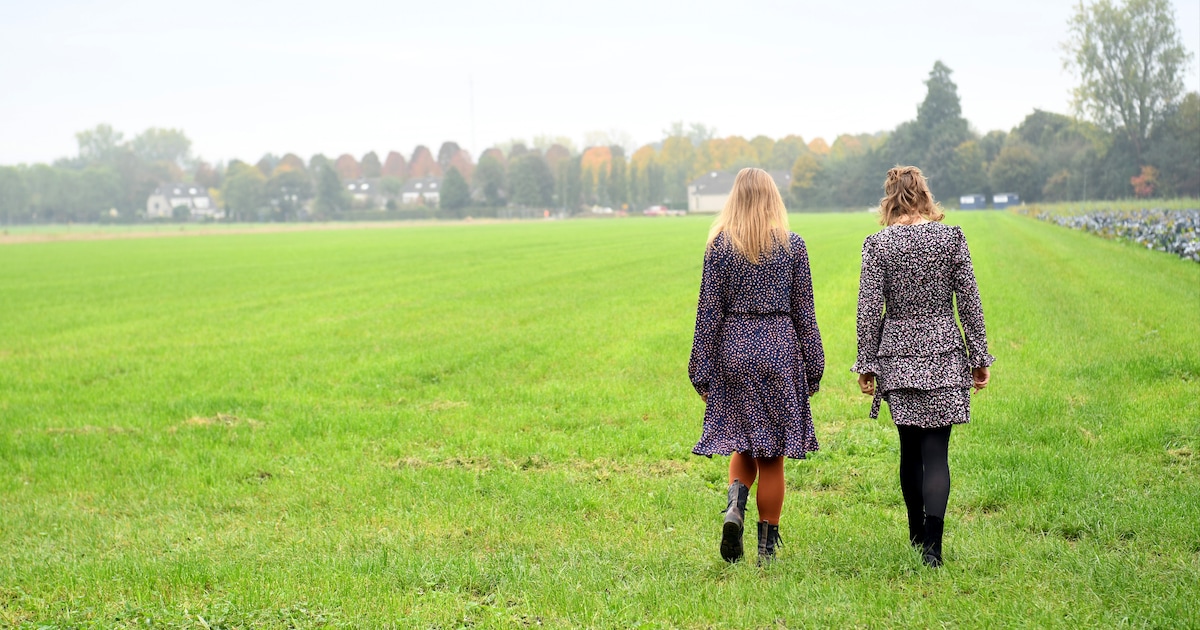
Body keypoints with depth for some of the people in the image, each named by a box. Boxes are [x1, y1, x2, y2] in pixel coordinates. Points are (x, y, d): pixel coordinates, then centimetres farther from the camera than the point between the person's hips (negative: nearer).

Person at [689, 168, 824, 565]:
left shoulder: (719, 246, -1)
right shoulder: (792, 245, 0)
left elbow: (709, 312, -2)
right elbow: (804, 312, 2)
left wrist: (702, 372, 3)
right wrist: (812, 368, 10)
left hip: (734, 351, 0)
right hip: (780, 352, 0)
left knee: (741, 443, 15)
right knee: (772, 455, 6)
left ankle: (735, 505, -13)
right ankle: (767, 547, 9)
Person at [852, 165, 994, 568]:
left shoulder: (877, 244, -4)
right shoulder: (951, 238, -3)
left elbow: (869, 310, -4)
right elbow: (969, 303, 0)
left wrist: (866, 365, 3)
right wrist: (979, 357, 6)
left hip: (898, 354, 1)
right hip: (943, 353, -1)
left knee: (910, 448, 15)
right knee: (935, 449, -3)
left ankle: (917, 535, 24)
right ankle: (931, 542, -17)